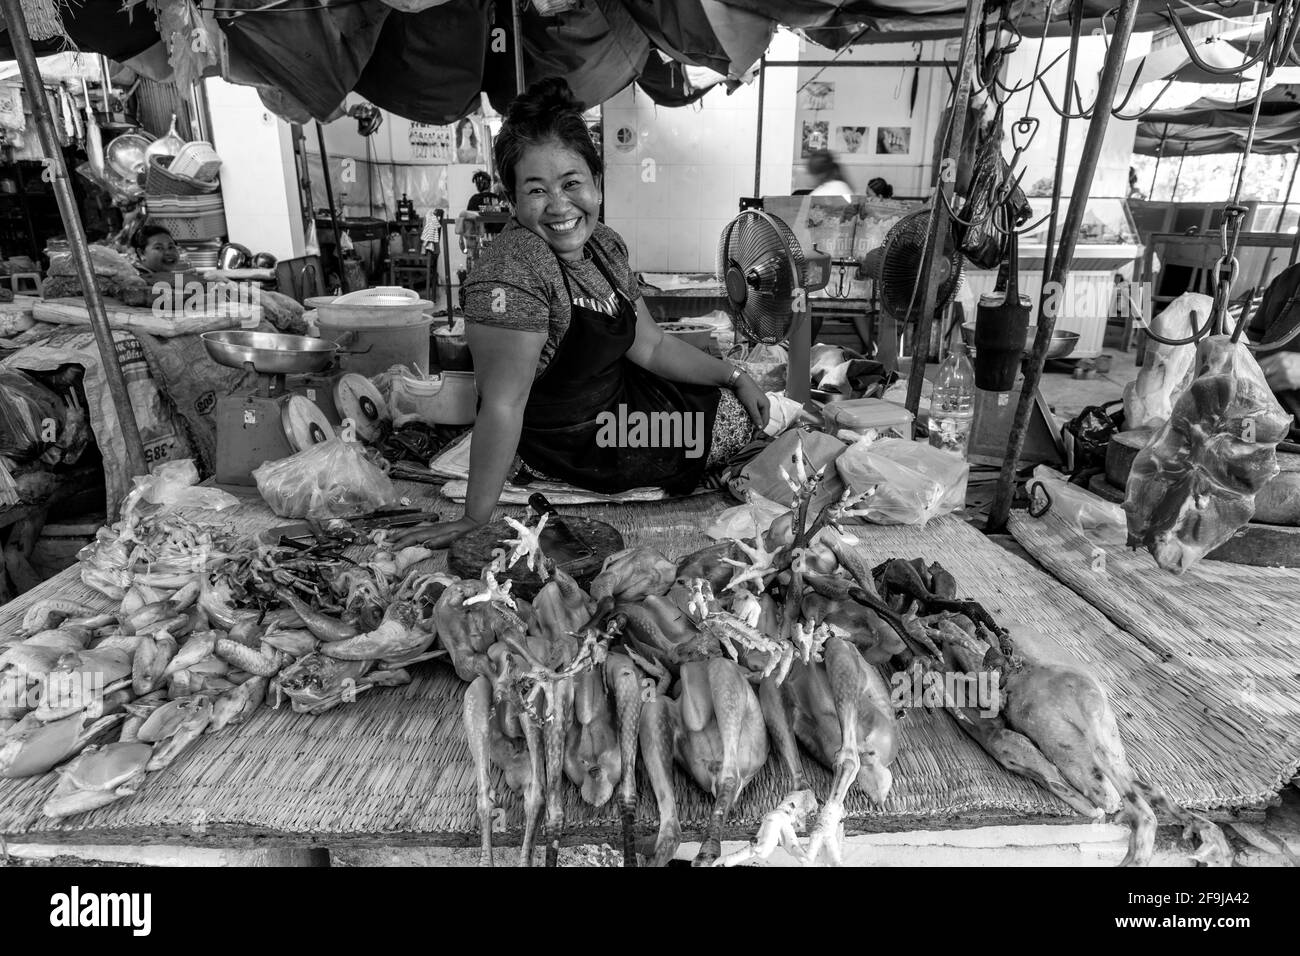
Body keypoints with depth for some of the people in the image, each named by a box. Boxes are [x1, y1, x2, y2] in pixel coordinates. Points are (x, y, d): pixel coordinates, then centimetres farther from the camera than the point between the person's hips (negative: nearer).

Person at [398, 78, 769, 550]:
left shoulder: (605, 245, -3)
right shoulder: (513, 270, -30)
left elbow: (651, 346, 7)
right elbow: (503, 405, -32)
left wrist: (735, 376, 6)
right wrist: (475, 520, -27)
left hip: (618, 398, 8)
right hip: (569, 446, -8)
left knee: (744, 405, 23)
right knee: (739, 422, 7)